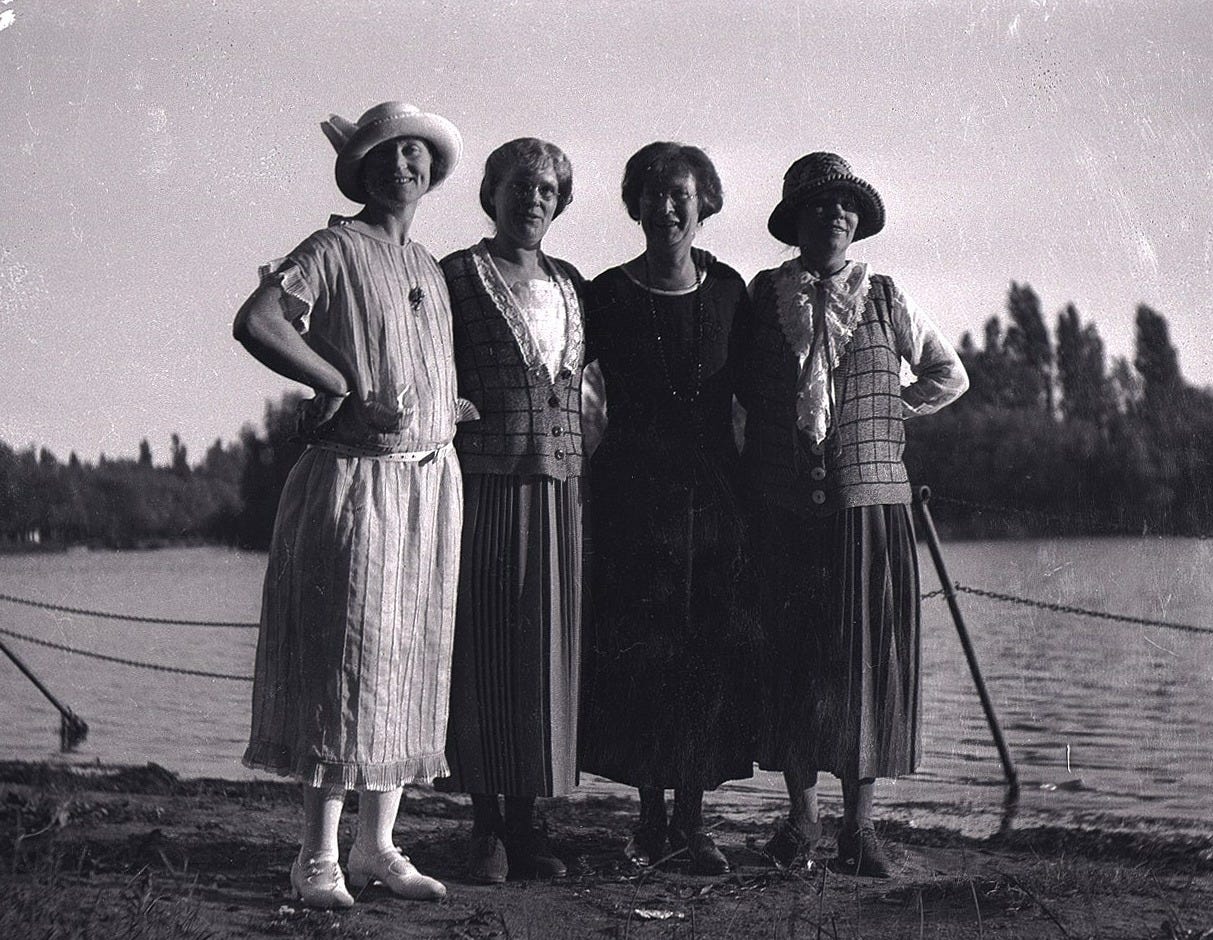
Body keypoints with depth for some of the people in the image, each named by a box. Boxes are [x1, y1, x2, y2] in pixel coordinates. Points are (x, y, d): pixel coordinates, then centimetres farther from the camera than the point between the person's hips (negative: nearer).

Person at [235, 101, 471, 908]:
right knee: (348, 659, -7)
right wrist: (350, 392, -17)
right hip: (355, 478, -7)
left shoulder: (430, 268, 18)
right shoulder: (335, 249, -5)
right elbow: (255, 323, -20)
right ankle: (319, 858, 1)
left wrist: (447, 412, 5)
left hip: (432, 479, 7)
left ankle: (378, 846, 16)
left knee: (410, 663, 8)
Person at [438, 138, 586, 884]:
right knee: (482, 653, -1)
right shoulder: (457, 276, 2)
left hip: (557, 488, 5)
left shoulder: (571, 285, 17)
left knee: (546, 651, 5)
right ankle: (486, 824, 8)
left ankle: (527, 820, 14)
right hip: (484, 483, -5)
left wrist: (583, 469, 13)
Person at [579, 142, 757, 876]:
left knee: (712, 653, 1)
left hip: (715, 493, 2)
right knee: (639, 652, -1)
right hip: (634, 496, -2)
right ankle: (652, 816, 11)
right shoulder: (610, 295, 1)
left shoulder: (727, 290, 8)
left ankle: (694, 818, 11)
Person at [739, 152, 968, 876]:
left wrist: (888, 412, 5)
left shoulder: (885, 298, 7)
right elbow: (743, 387, 18)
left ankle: (860, 823, 6)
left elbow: (950, 375, 16)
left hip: (871, 502, 0)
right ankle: (802, 814, 13)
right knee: (790, 654, 2)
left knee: (869, 656, -1)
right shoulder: (763, 295, 8)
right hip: (784, 509, 0)